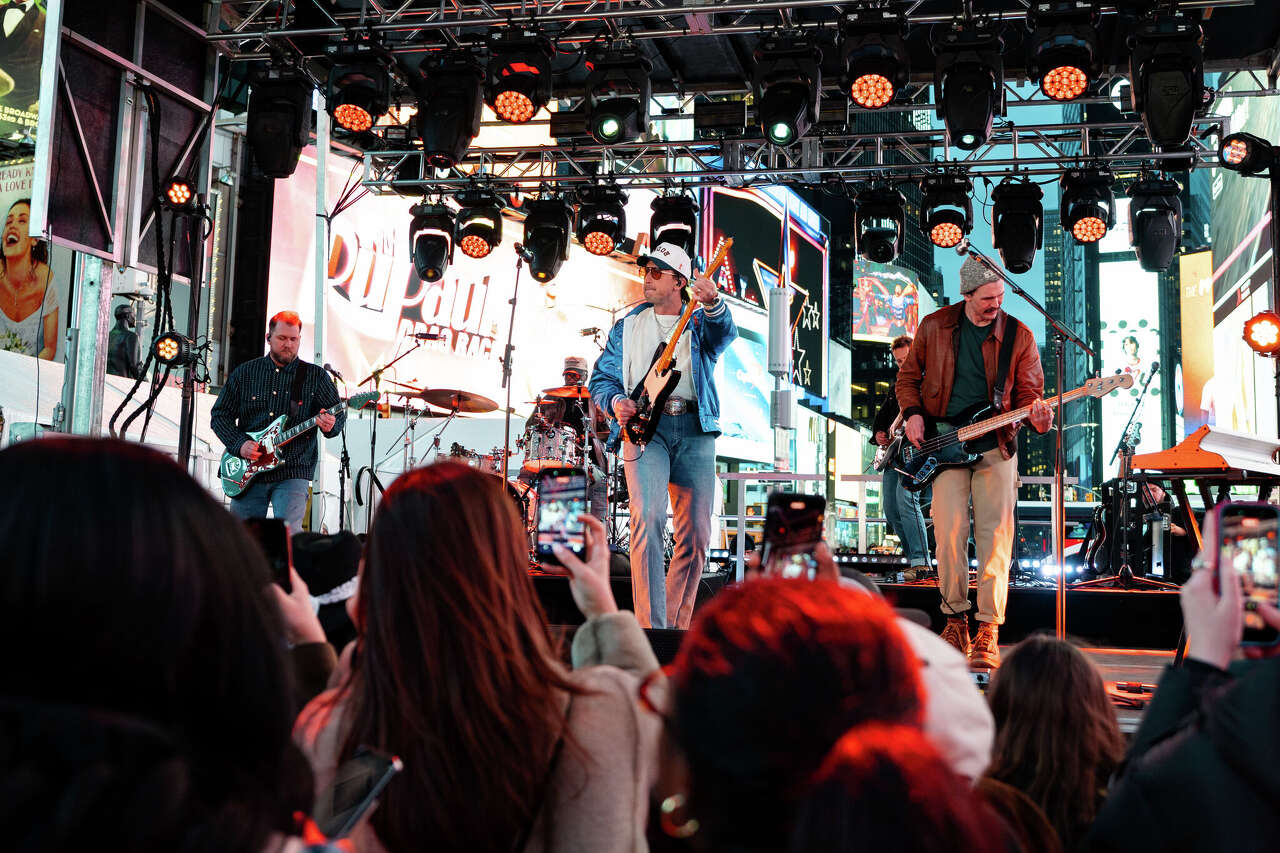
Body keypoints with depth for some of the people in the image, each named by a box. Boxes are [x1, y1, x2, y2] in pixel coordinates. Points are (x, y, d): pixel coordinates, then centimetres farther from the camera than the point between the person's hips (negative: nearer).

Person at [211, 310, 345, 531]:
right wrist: (239, 444, -6)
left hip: (293, 472, -2)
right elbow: (220, 414, 10)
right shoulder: (244, 373, 9)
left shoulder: (316, 377, 6)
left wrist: (330, 425, -21)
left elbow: (338, 413, 4)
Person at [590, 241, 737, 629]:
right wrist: (616, 401, -7)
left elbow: (725, 334, -11)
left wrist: (713, 304, -35)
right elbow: (601, 377, 16)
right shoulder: (628, 326, 19)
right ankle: (650, 627, -22)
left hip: (694, 429, 1)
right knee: (647, 519, -20)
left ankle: (675, 623, 14)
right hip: (645, 426, -1)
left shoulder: (700, 323, 13)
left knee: (696, 534, -1)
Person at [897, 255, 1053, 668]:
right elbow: (908, 376, 15)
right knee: (949, 535, -5)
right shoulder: (934, 326, 4)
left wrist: (1035, 412, -17)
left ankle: (988, 632, -1)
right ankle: (955, 619, 12)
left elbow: (1029, 391, 5)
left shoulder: (1019, 336, 1)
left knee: (995, 537, -6)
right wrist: (912, 413, -1)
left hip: (996, 447, 0)